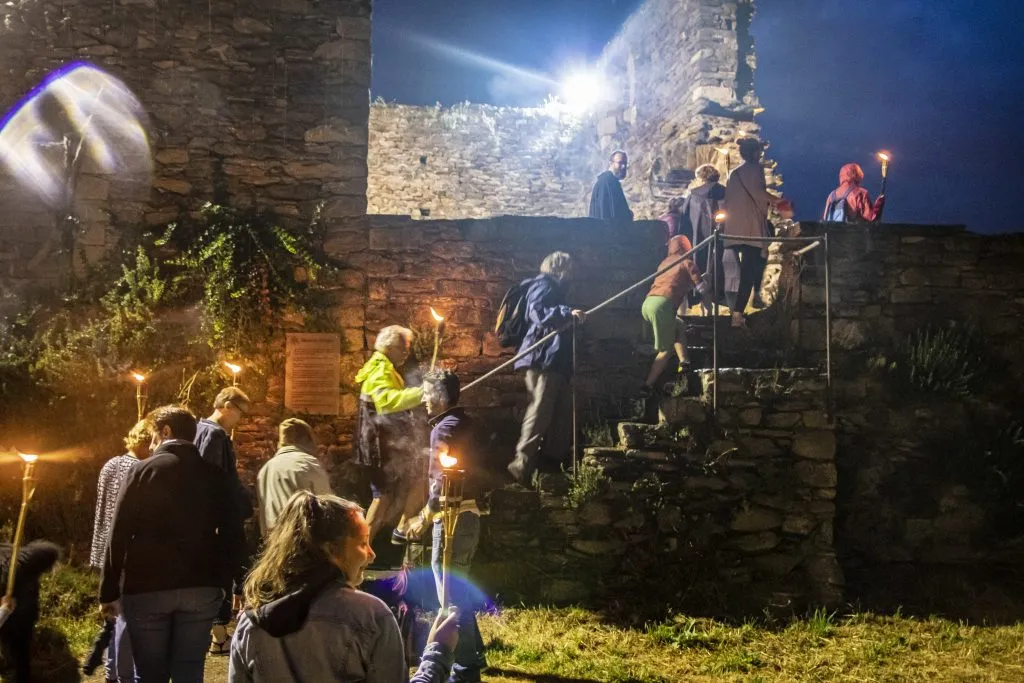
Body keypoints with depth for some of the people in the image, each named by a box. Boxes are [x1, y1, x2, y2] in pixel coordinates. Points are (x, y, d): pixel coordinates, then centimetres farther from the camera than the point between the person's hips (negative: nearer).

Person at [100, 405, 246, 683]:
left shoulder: (143, 471, -2)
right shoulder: (214, 475, 6)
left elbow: (119, 535, -5)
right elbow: (233, 535, 3)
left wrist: (109, 591, 0)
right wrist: (222, 582, 11)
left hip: (146, 588, -2)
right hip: (201, 589, 2)